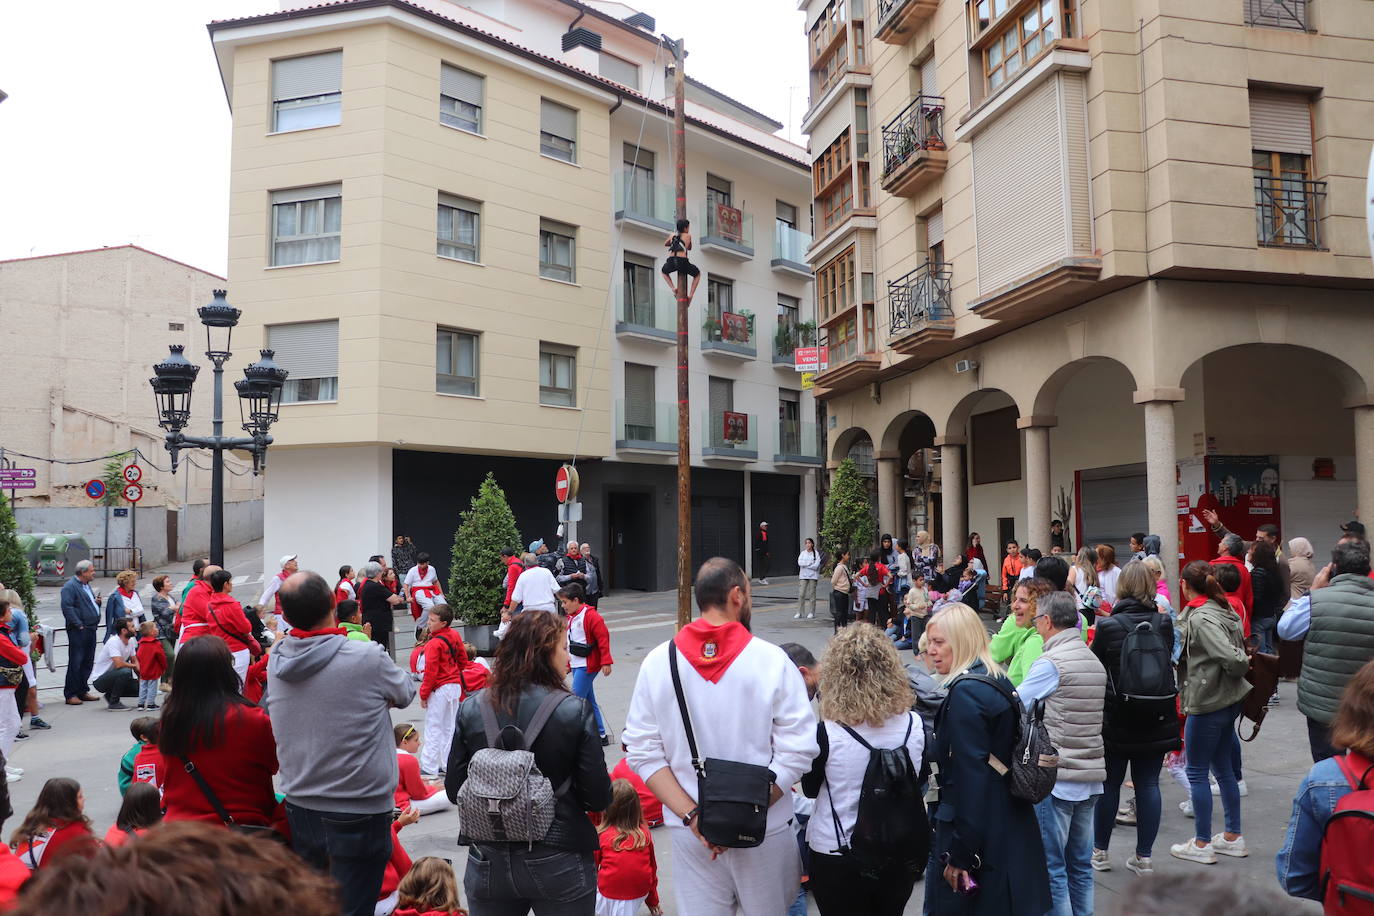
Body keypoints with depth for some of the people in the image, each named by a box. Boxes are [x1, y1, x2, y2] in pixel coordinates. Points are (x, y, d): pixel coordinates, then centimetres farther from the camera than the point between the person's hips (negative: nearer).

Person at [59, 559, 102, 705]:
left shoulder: (86, 585, 18)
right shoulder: (70, 586, -11)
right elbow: (67, 607, -19)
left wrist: (97, 602, 7)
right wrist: (79, 625, -21)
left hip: (90, 629, 9)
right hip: (78, 631, -9)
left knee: (88, 662, 13)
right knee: (76, 662, -4)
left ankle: (83, 691, 22)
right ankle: (71, 694, 2)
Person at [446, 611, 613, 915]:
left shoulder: (471, 709, -6)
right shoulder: (574, 710, -14)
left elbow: (455, 791, 0)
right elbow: (599, 798, -12)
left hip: (489, 863, 3)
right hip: (559, 863, -2)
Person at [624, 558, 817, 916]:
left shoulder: (657, 662, -3)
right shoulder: (773, 661, -11)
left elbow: (643, 752, -6)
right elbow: (796, 751, -15)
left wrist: (692, 816, -10)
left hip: (688, 831, 2)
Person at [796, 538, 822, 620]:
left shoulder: (816, 553, 1)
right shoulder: (803, 553, 8)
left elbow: (816, 565, -10)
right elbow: (799, 562, -7)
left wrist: (805, 564, -7)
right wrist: (810, 563, -11)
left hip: (813, 576, -2)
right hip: (803, 576, 2)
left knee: (812, 594, 1)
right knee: (801, 594, -3)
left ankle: (811, 612, 8)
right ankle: (799, 612, 0)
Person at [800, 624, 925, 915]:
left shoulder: (826, 734, -23)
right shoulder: (914, 725, -12)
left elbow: (810, 789, -5)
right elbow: (917, 785, 5)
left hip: (836, 858, -3)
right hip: (901, 855, 4)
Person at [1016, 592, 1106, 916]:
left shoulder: (1050, 663, -15)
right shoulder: (1095, 661, 9)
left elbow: (1014, 706, -12)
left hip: (1056, 777, -7)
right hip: (1091, 776, 7)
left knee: (1052, 867, 2)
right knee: (1081, 864, 16)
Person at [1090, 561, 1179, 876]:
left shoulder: (1108, 626, -14)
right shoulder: (1165, 623, -4)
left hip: (1117, 720, -2)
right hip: (1157, 720, 3)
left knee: (1109, 783, 10)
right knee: (1148, 784, 8)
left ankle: (1100, 851, 21)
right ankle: (1143, 857, 13)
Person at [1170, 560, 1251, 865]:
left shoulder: (1201, 618, -21)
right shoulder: (1223, 609, 7)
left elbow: (1232, 658, -28)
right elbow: (1237, 655, 11)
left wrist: (1242, 666, -9)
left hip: (1207, 703, -9)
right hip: (1227, 700, 9)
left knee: (1197, 772, 3)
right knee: (1223, 768, 18)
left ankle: (1202, 844, 11)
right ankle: (1233, 837, 28)